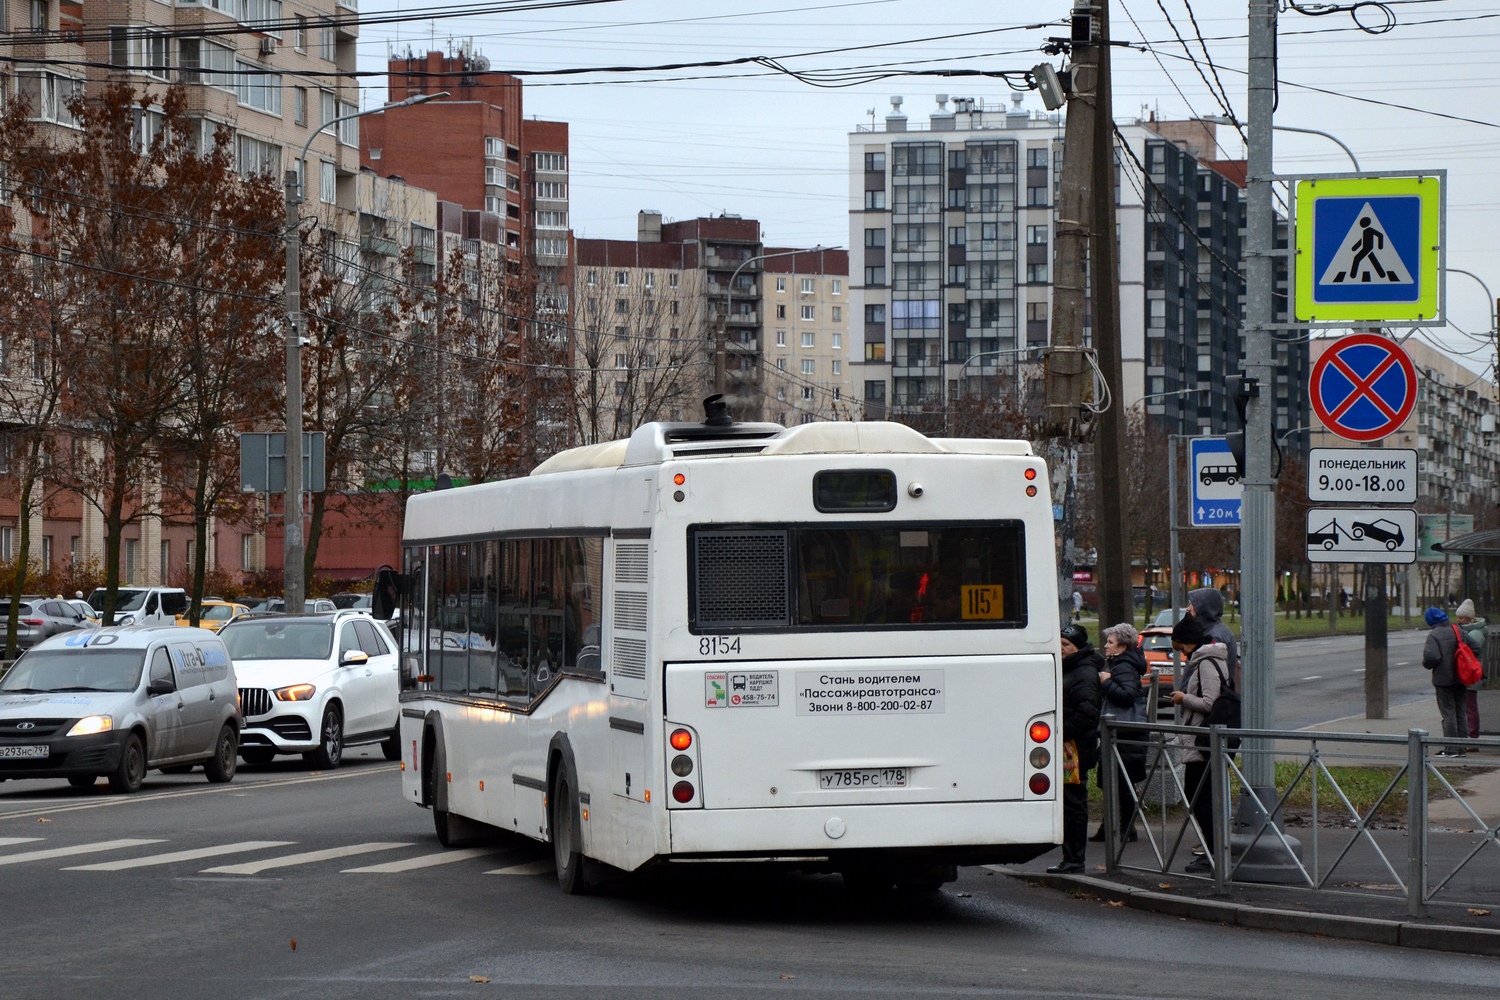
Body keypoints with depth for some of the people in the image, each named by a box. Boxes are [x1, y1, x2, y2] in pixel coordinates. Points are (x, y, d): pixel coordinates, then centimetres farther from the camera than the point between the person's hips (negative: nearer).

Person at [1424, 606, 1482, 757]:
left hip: (1443, 680, -6)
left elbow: (1431, 657, -26)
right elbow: (1475, 649, 7)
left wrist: (1426, 664, -4)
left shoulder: (1434, 635, -14)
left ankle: (1451, 748, -3)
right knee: (1460, 713, 12)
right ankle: (1462, 747, 15)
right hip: (1460, 679, 6)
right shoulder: (1458, 631, 6)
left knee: (1448, 713, -2)